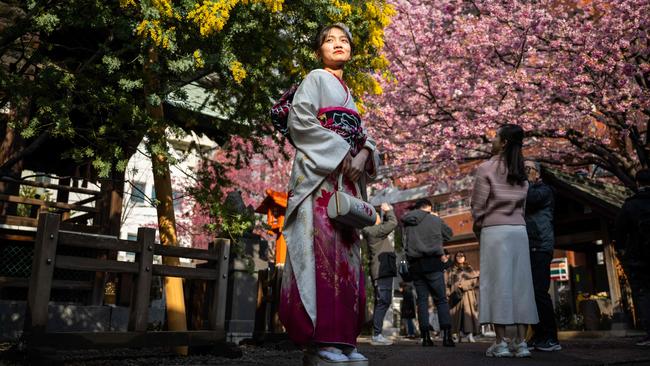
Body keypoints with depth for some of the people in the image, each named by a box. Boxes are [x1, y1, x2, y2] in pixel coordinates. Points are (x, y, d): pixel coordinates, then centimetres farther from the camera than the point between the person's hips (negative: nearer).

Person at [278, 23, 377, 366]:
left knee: (344, 254, 1)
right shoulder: (315, 79, 8)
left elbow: (363, 136, 19)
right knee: (321, 249, -17)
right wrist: (341, 151, -12)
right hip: (318, 174, -7)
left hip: (345, 180, 8)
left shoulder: (347, 93, 29)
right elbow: (299, 121, -8)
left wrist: (361, 156, -4)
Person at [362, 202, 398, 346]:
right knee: (383, 302, -13)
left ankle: (377, 335, 14)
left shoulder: (375, 231, 19)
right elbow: (393, 223, -15)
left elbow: (386, 224, 35)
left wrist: (387, 213, 21)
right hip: (382, 271, -11)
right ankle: (376, 335, -15)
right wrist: (388, 210, 0)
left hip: (383, 271, 11)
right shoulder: (374, 231, -11)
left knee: (382, 302, 11)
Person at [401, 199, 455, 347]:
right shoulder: (436, 220, 3)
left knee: (422, 299, 6)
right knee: (441, 299, 2)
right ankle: (447, 335, -7)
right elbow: (448, 234, 16)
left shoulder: (408, 221, 8)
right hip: (432, 263, -3)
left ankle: (425, 337, 1)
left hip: (415, 265, 3)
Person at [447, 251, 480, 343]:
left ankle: (470, 334, -19)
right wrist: (448, 293, -3)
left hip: (467, 294, -1)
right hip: (455, 294, 1)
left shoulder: (469, 268, 12)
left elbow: (475, 280, 1)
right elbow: (449, 283, 10)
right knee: (456, 313, -3)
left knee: (468, 312, -14)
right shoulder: (452, 270, 15)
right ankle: (458, 334, 2)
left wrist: (464, 285, -12)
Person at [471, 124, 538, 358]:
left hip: (495, 230, -6)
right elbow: (522, 205, 13)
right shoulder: (521, 172, 15)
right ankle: (521, 343, 4)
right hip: (519, 230, 6)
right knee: (520, 283, 4)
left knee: (497, 282, -5)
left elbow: (478, 205, -5)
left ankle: (501, 343, -5)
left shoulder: (487, 168, -4)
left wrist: (477, 228, 9)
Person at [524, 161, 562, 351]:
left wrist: (525, 181, -6)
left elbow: (531, 199, -17)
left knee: (539, 291, -12)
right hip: (525, 248, 7)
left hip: (539, 248, -7)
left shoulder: (544, 189, 3)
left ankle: (550, 338, -7)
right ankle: (538, 335, 10)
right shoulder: (523, 190, 24)